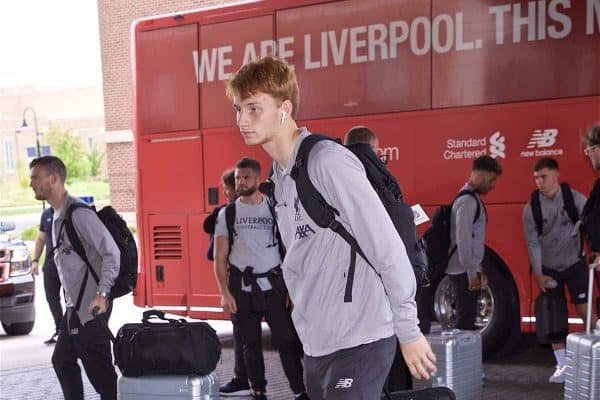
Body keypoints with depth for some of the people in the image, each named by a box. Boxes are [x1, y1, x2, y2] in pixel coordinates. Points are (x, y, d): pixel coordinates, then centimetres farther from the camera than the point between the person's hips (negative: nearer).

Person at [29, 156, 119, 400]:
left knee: (100, 371, -4)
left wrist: (102, 293, -27)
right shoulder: (57, 217, 14)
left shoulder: (79, 214, -16)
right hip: (74, 307, 10)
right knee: (62, 361, 20)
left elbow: (111, 252, -21)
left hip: (90, 308, -10)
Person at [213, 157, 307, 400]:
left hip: (273, 283, -1)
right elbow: (220, 257, 3)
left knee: (287, 339, -3)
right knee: (250, 343, 9)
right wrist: (225, 292, -6)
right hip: (241, 286, 1)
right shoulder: (227, 214, 4)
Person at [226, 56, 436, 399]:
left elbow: (387, 246, -18)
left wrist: (409, 332, -15)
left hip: (359, 344, -8)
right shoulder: (280, 175, 10)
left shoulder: (327, 161, -16)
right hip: (316, 346, 8)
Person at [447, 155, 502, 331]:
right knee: (465, 318, -6)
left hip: (467, 270, 10)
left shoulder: (472, 198, 16)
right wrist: (472, 273, -21)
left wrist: (478, 269, 21)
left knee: (466, 316, 14)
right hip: (464, 271, -10)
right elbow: (463, 240, -22)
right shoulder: (468, 200, -16)